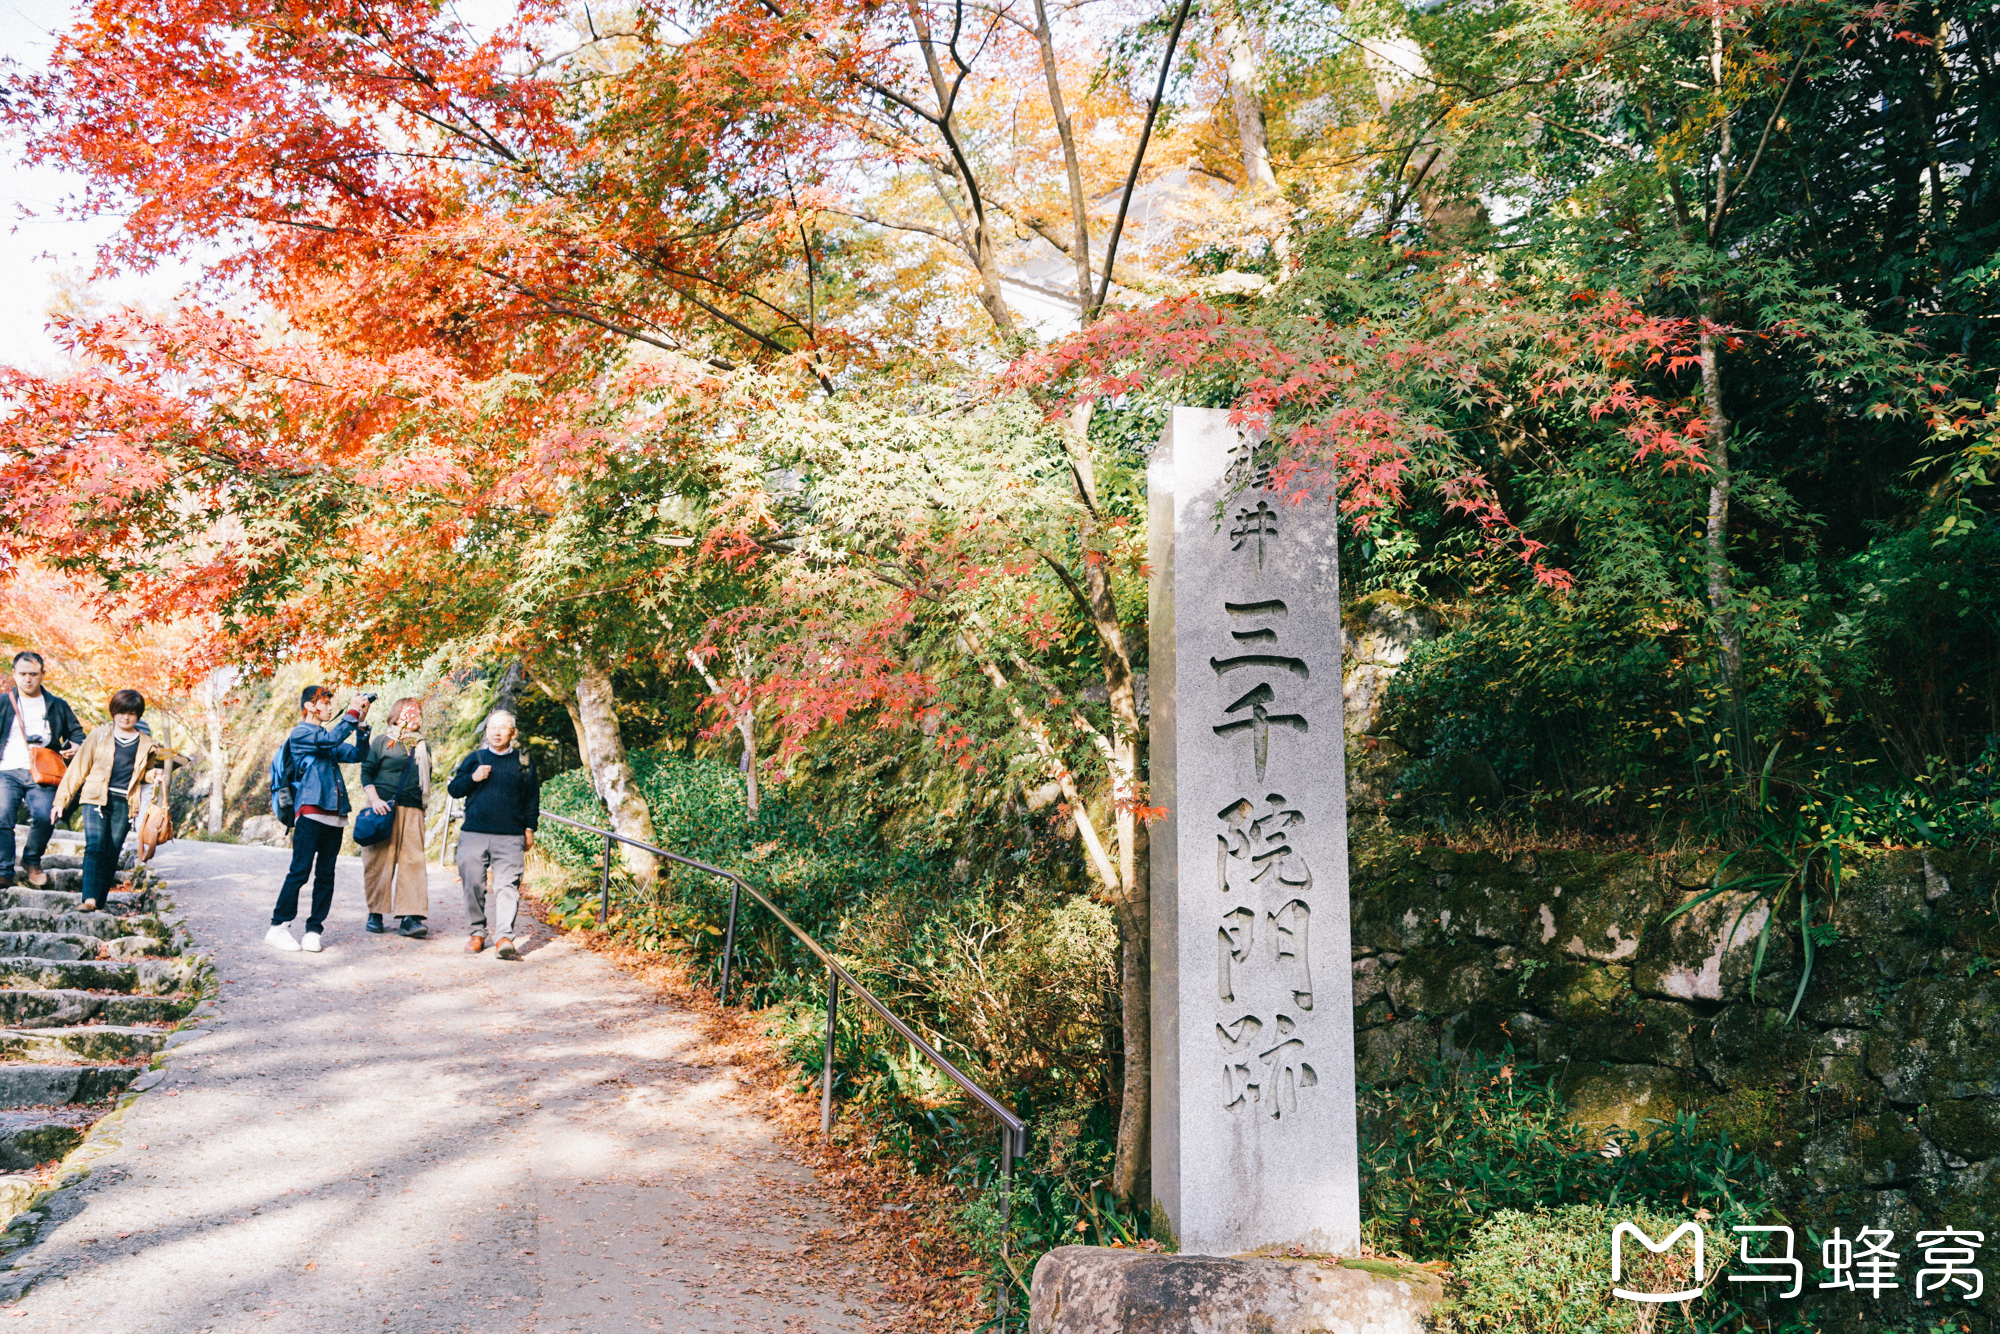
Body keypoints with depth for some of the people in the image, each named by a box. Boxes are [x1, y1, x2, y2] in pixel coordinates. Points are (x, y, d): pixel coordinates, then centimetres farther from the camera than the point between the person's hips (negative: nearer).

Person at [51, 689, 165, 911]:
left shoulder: (146, 744, 13)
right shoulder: (99, 737, 8)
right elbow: (78, 768, 9)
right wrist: (62, 800, 6)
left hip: (124, 805, 2)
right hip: (96, 800, -2)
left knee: (111, 855, 1)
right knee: (95, 847, -17)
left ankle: (100, 902, 7)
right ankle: (89, 899, -26)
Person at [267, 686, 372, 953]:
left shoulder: (327, 737, 23)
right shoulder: (300, 734, -1)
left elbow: (357, 754, 17)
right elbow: (332, 739, -17)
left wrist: (361, 723, 7)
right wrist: (352, 713, -11)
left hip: (335, 815, 7)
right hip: (311, 813, -7)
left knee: (326, 874, 4)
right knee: (299, 871, -7)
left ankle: (314, 929, 7)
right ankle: (278, 927, 0)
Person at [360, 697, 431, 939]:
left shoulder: (422, 747, 18)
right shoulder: (382, 742, 4)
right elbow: (367, 772, 0)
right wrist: (375, 800, -12)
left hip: (413, 810, 3)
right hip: (385, 808, -3)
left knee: (414, 861, -7)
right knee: (379, 860, -1)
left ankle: (410, 917, -10)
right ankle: (375, 912, 11)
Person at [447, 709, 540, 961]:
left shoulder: (523, 761, 11)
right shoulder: (475, 758, 12)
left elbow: (532, 798, 15)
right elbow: (453, 789, 13)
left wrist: (530, 828, 10)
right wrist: (472, 778, -6)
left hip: (510, 838, -1)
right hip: (474, 834, 1)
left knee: (507, 886, -10)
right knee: (473, 885, 3)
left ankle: (504, 938, -13)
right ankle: (477, 933, 17)